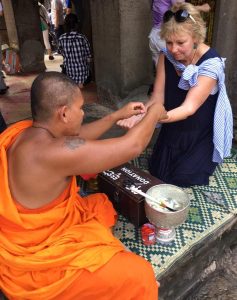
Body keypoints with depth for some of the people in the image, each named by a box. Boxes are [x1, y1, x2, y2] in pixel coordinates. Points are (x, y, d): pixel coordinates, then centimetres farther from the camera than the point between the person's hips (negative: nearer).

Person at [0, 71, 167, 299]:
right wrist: (153, 114, -6)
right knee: (138, 275, -11)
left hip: (25, 239, 9)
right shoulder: (55, 152, -33)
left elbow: (76, 137, 10)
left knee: (102, 203, 21)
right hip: (34, 260, -9)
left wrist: (117, 116, 9)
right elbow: (132, 146, -24)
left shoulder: (23, 131, -5)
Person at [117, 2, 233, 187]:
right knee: (156, 177, 8)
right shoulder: (166, 56, -10)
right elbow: (157, 98, -15)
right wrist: (140, 115, -38)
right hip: (172, 131, 5)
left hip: (201, 137, -4)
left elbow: (189, 107, -33)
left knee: (182, 185, 0)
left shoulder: (211, 63, -25)